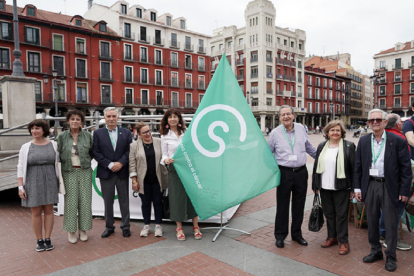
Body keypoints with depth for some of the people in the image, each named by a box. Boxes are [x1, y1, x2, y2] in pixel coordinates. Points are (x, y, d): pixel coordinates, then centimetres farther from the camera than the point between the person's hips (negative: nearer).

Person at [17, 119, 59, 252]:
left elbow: (58, 165, 6)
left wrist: (59, 183, 3)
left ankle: (48, 239, 17)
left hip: (49, 182, 1)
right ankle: (39, 241, 18)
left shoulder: (53, 145, 1)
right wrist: (20, 187, -6)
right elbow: (21, 168, -1)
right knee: (36, 212, 4)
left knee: (48, 210, 5)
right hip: (33, 183, 0)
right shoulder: (26, 147, -1)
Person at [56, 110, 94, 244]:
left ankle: (83, 230, 18)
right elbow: (58, 155, 4)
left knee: (84, 201, 3)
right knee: (71, 201, 2)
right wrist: (66, 163, -1)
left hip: (85, 172, 1)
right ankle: (71, 231, 17)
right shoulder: (62, 136, 0)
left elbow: (92, 152, 12)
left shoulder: (87, 135, 1)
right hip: (69, 172, -1)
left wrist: (85, 162, 7)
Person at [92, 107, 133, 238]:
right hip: (106, 173, 0)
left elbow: (129, 150, 0)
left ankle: (125, 226, 20)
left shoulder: (126, 133, 6)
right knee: (108, 201, 9)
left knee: (124, 200, 8)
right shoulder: (98, 133, 3)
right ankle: (109, 226, 23)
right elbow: (96, 152, -3)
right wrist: (109, 165, -12)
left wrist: (120, 163, -14)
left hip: (122, 172, 1)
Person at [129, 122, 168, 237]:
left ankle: (158, 225, 21)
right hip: (143, 180, 0)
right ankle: (146, 225, 25)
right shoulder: (134, 146, 1)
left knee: (158, 201, 8)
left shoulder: (159, 142, 2)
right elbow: (132, 164, 0)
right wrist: (134, 180, -3)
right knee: (145, 202, 10)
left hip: (157, 179, 0)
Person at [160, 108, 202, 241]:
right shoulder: (165, 136, 4)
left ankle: (195, 226, 16)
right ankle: (179, 228, 18)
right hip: (175, 169, -1)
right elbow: (164, 155, 3)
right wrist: (166, 160, -18)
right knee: (177, 197, 3)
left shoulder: (186, 132, 8)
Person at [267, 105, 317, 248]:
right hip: (284, 173, -3)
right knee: (282, 206, 4)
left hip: (301, 172, 3)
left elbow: (309, 147, 20)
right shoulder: (275, 133, -4)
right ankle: (280, 236, 20)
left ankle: (296, 234, 29)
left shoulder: (301, 128, 5)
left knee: (299, 205, 13)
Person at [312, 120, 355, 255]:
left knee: (341, 215, 4)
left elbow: (354, 168, -5)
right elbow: (316, 166, 12)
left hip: (341, 188, -4)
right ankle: (332, 237, 31)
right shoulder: (322, 146, 9)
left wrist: (353, 188, -7)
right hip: (325, 187, 5)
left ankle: (343, 241, 19)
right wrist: (315, 185, 11)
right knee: (328, 213, 15)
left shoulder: (348, 146, -4)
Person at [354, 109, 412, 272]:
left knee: (391, 223, 6)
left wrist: (404, 190, -7)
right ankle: (375, 251, 31)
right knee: (372, 221, 13)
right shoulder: (363, 141, 5)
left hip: (389, 187, -3)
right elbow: (358, 166, 7)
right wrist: (357, 187, 4)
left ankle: (390, 257, 23)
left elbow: (405, 168, -4)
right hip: (370, 186, 3)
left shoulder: (397, 141, -5)